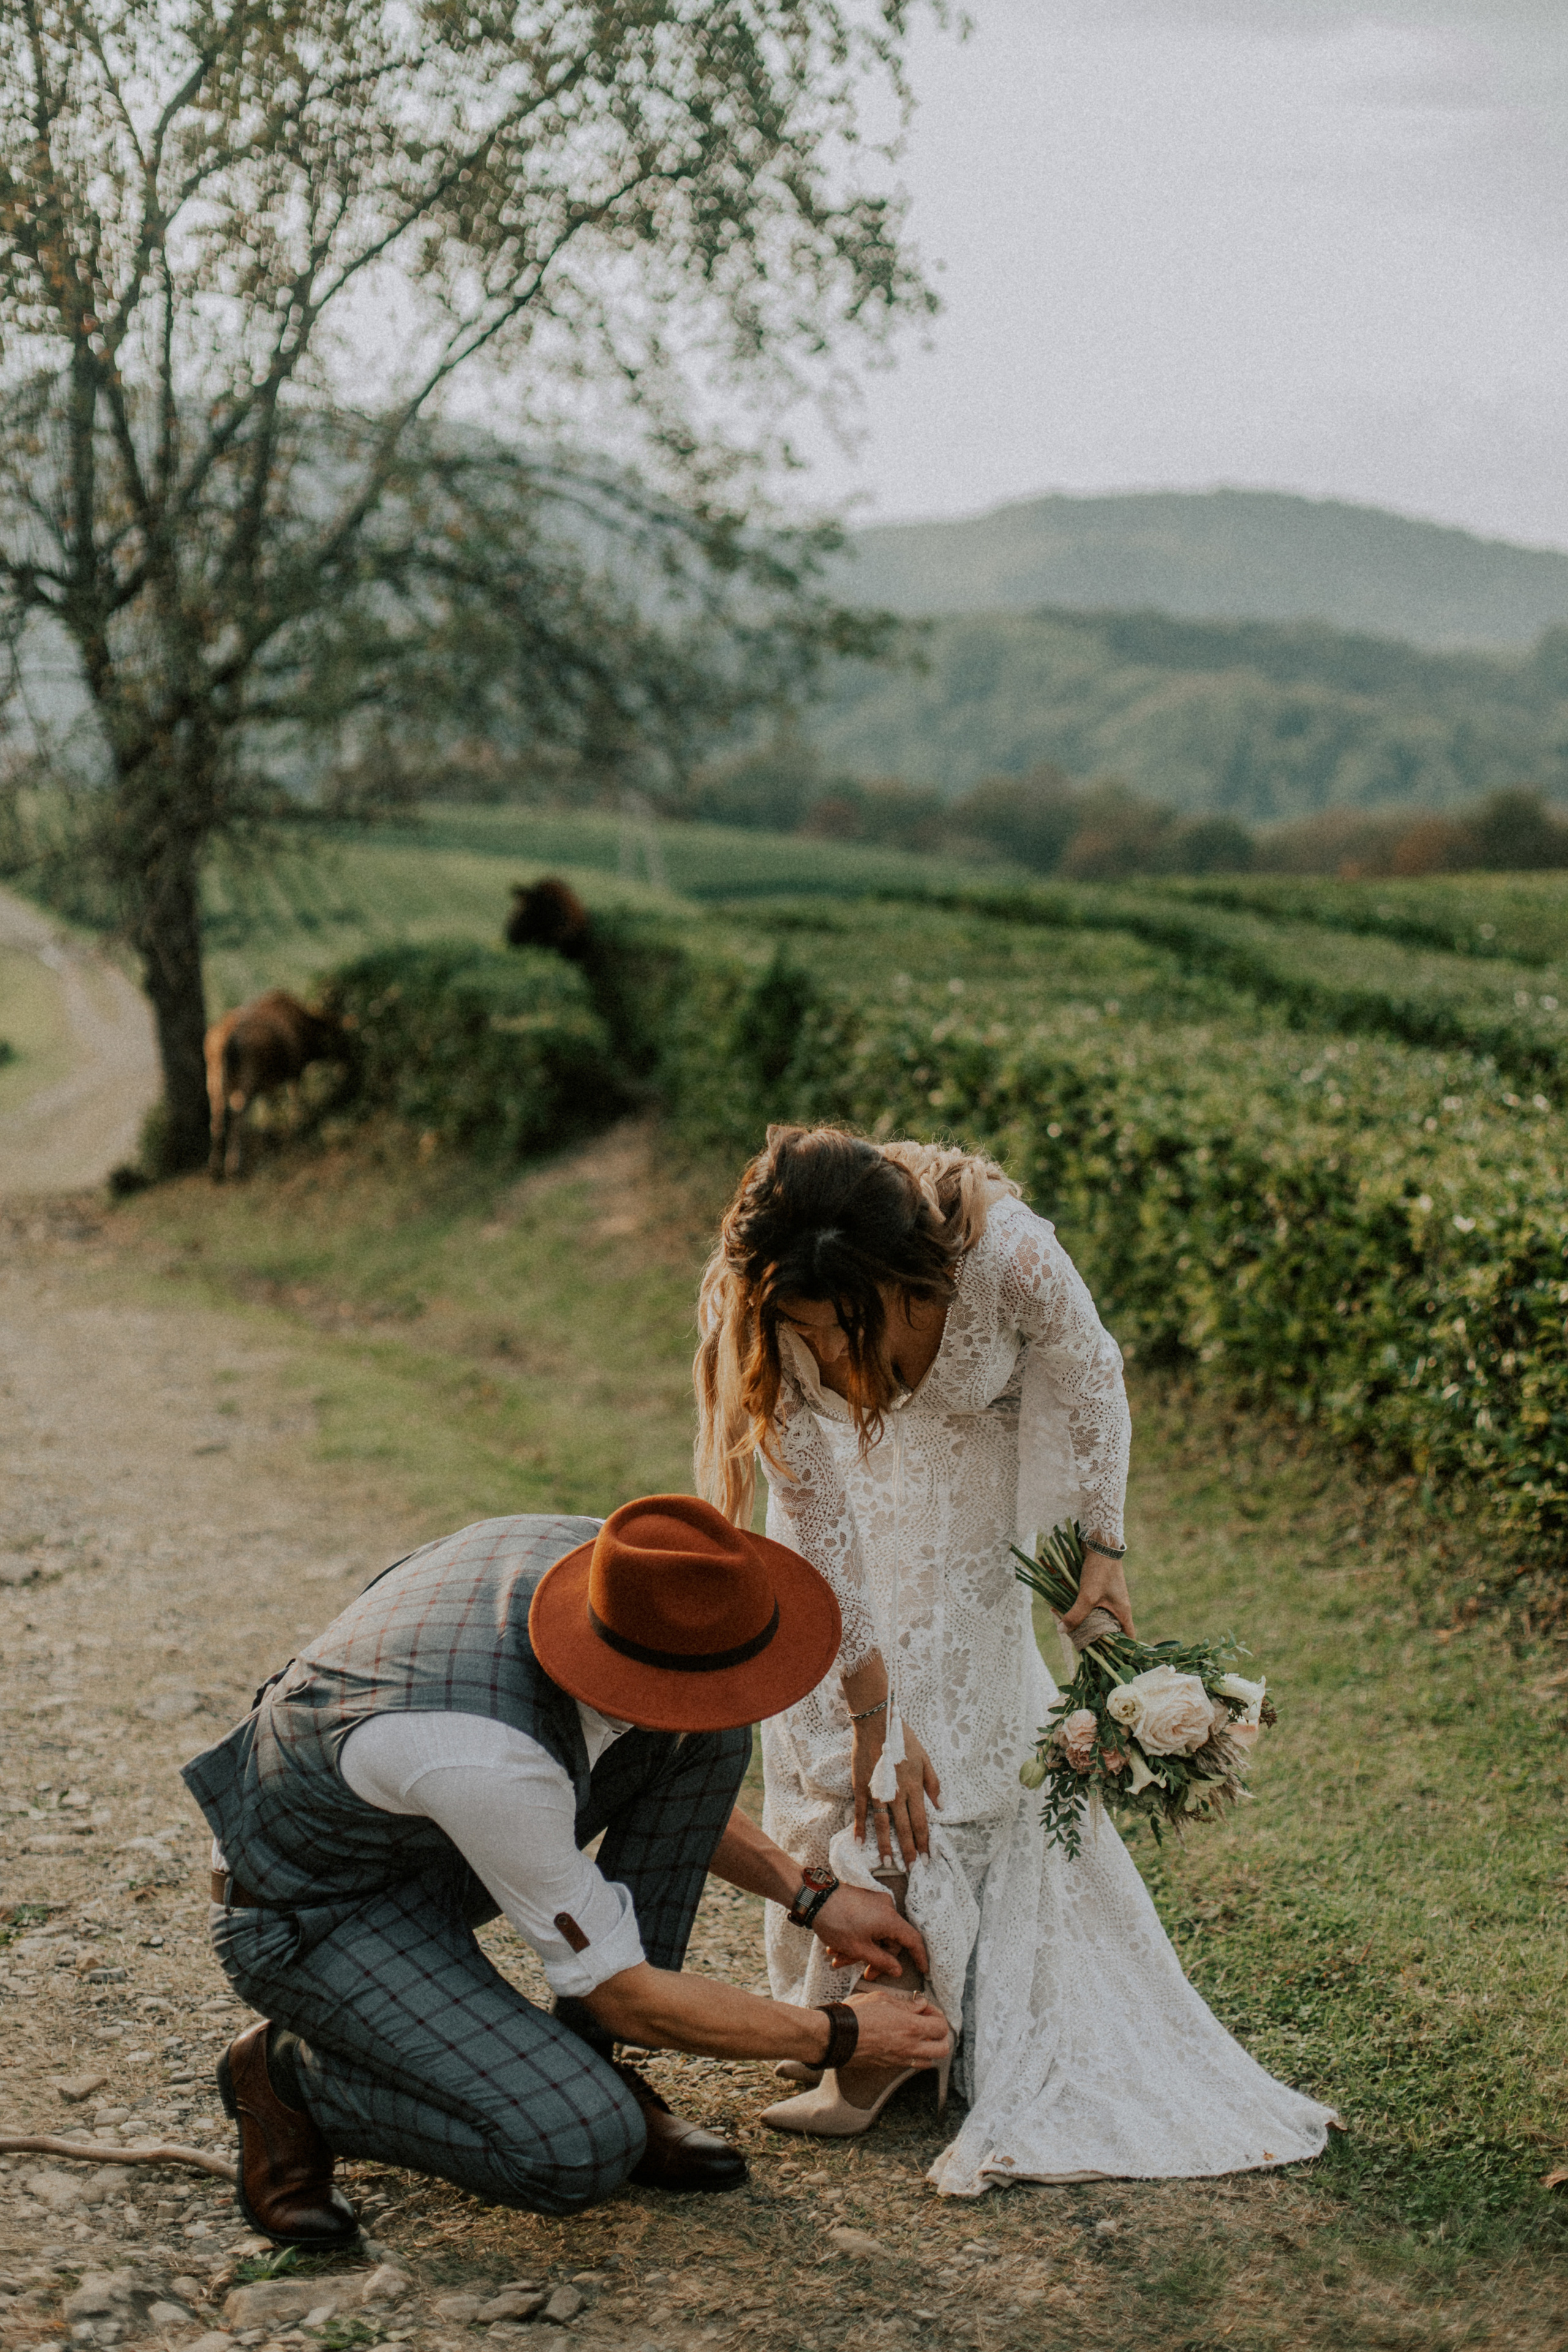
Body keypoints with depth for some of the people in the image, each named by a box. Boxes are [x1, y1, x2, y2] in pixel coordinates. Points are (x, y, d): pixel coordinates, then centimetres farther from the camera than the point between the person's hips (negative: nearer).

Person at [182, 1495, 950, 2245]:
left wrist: (811, 1899, 0)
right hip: (314, 1915, -8)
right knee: (582, 2152, -25)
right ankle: (294, 2077, -1)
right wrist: (837, 2036, -13)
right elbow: (623, 1993, -24)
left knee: (706, 1741, -10)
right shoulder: (484, 1757, -39)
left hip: (425, 1838, 8)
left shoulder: (586, 1554, -17)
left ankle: (583, 2069, 1)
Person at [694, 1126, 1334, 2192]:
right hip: (851, 1455, 1)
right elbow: (815, 1513, -26)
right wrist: (872, 1710, -23)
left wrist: (1101, 1543, -11)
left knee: (975, 1720, -6)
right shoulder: (758, 1309, -37)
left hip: (973, 1457, -1)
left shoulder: (1009, 1256, -42)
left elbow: (1088, 1377, -18)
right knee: (827, 1728, -5)